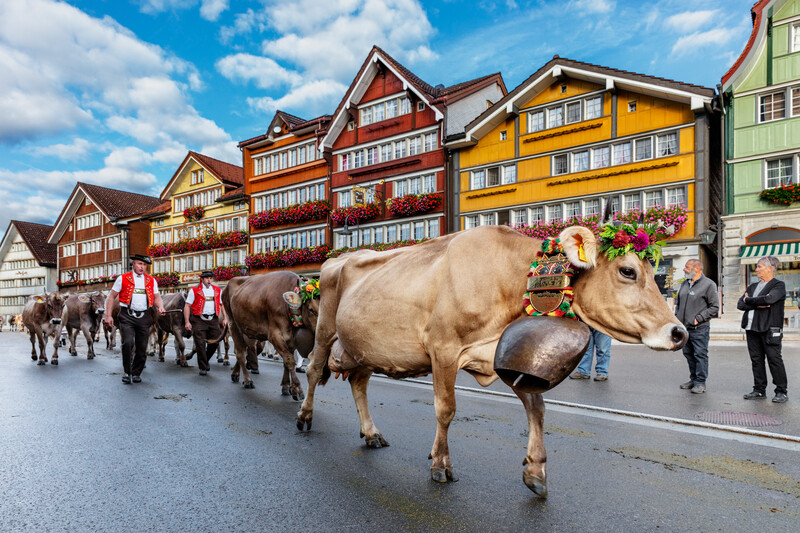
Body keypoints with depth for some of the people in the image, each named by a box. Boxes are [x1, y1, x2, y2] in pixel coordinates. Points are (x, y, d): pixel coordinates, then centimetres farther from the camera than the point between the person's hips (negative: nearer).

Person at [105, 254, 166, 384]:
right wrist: (108, 315, 0)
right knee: (127, 343, -16)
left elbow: (157, 297, 19)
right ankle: (127, 372, 3)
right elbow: (111, 297, 6)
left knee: (142, 348, 5)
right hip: (127, 316, -3)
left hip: (144, 317, 3)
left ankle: (136, 373, 22)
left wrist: (160, 306, -3)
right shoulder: (123, 279, 5)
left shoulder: (151, 281, 13)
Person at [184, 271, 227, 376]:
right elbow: (187, 306, 0)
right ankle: (203, 367, 8)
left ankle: (205, 360, 29)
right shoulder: (194, 290, 3)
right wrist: (187, 322, -8)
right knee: (200, 344, -4)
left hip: (213, 320, 3)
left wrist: (225, 318, 7)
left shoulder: (217, 290, 13)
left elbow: (222, 305, 17)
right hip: (199, 320, -3)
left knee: (214, 342, 3)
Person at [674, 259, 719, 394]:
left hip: (700, 328, -7)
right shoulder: (684, 284, 13)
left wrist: (698, 318, -14)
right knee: (688, 354, 14)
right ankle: (693, 379, 27)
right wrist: (677, 317, 10)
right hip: (684, 327, 7)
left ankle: (700, 382, 8)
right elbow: (678, 302, 22)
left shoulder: (708, 284, -8)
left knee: (700, 355, -1)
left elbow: (714, 307, -9)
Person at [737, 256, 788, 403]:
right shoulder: (753, 286, 18)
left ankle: (781, 391, 10)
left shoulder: (779, 285, -2)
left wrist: (749, 300, -6)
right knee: (756, 359, 9)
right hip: (752, 328, 6)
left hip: (770, 329, -6)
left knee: (774, 359, -1)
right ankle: (759, 390, 16)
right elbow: (740, 304, 7)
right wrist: (757, 304, -10)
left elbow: (768, 299, -21)